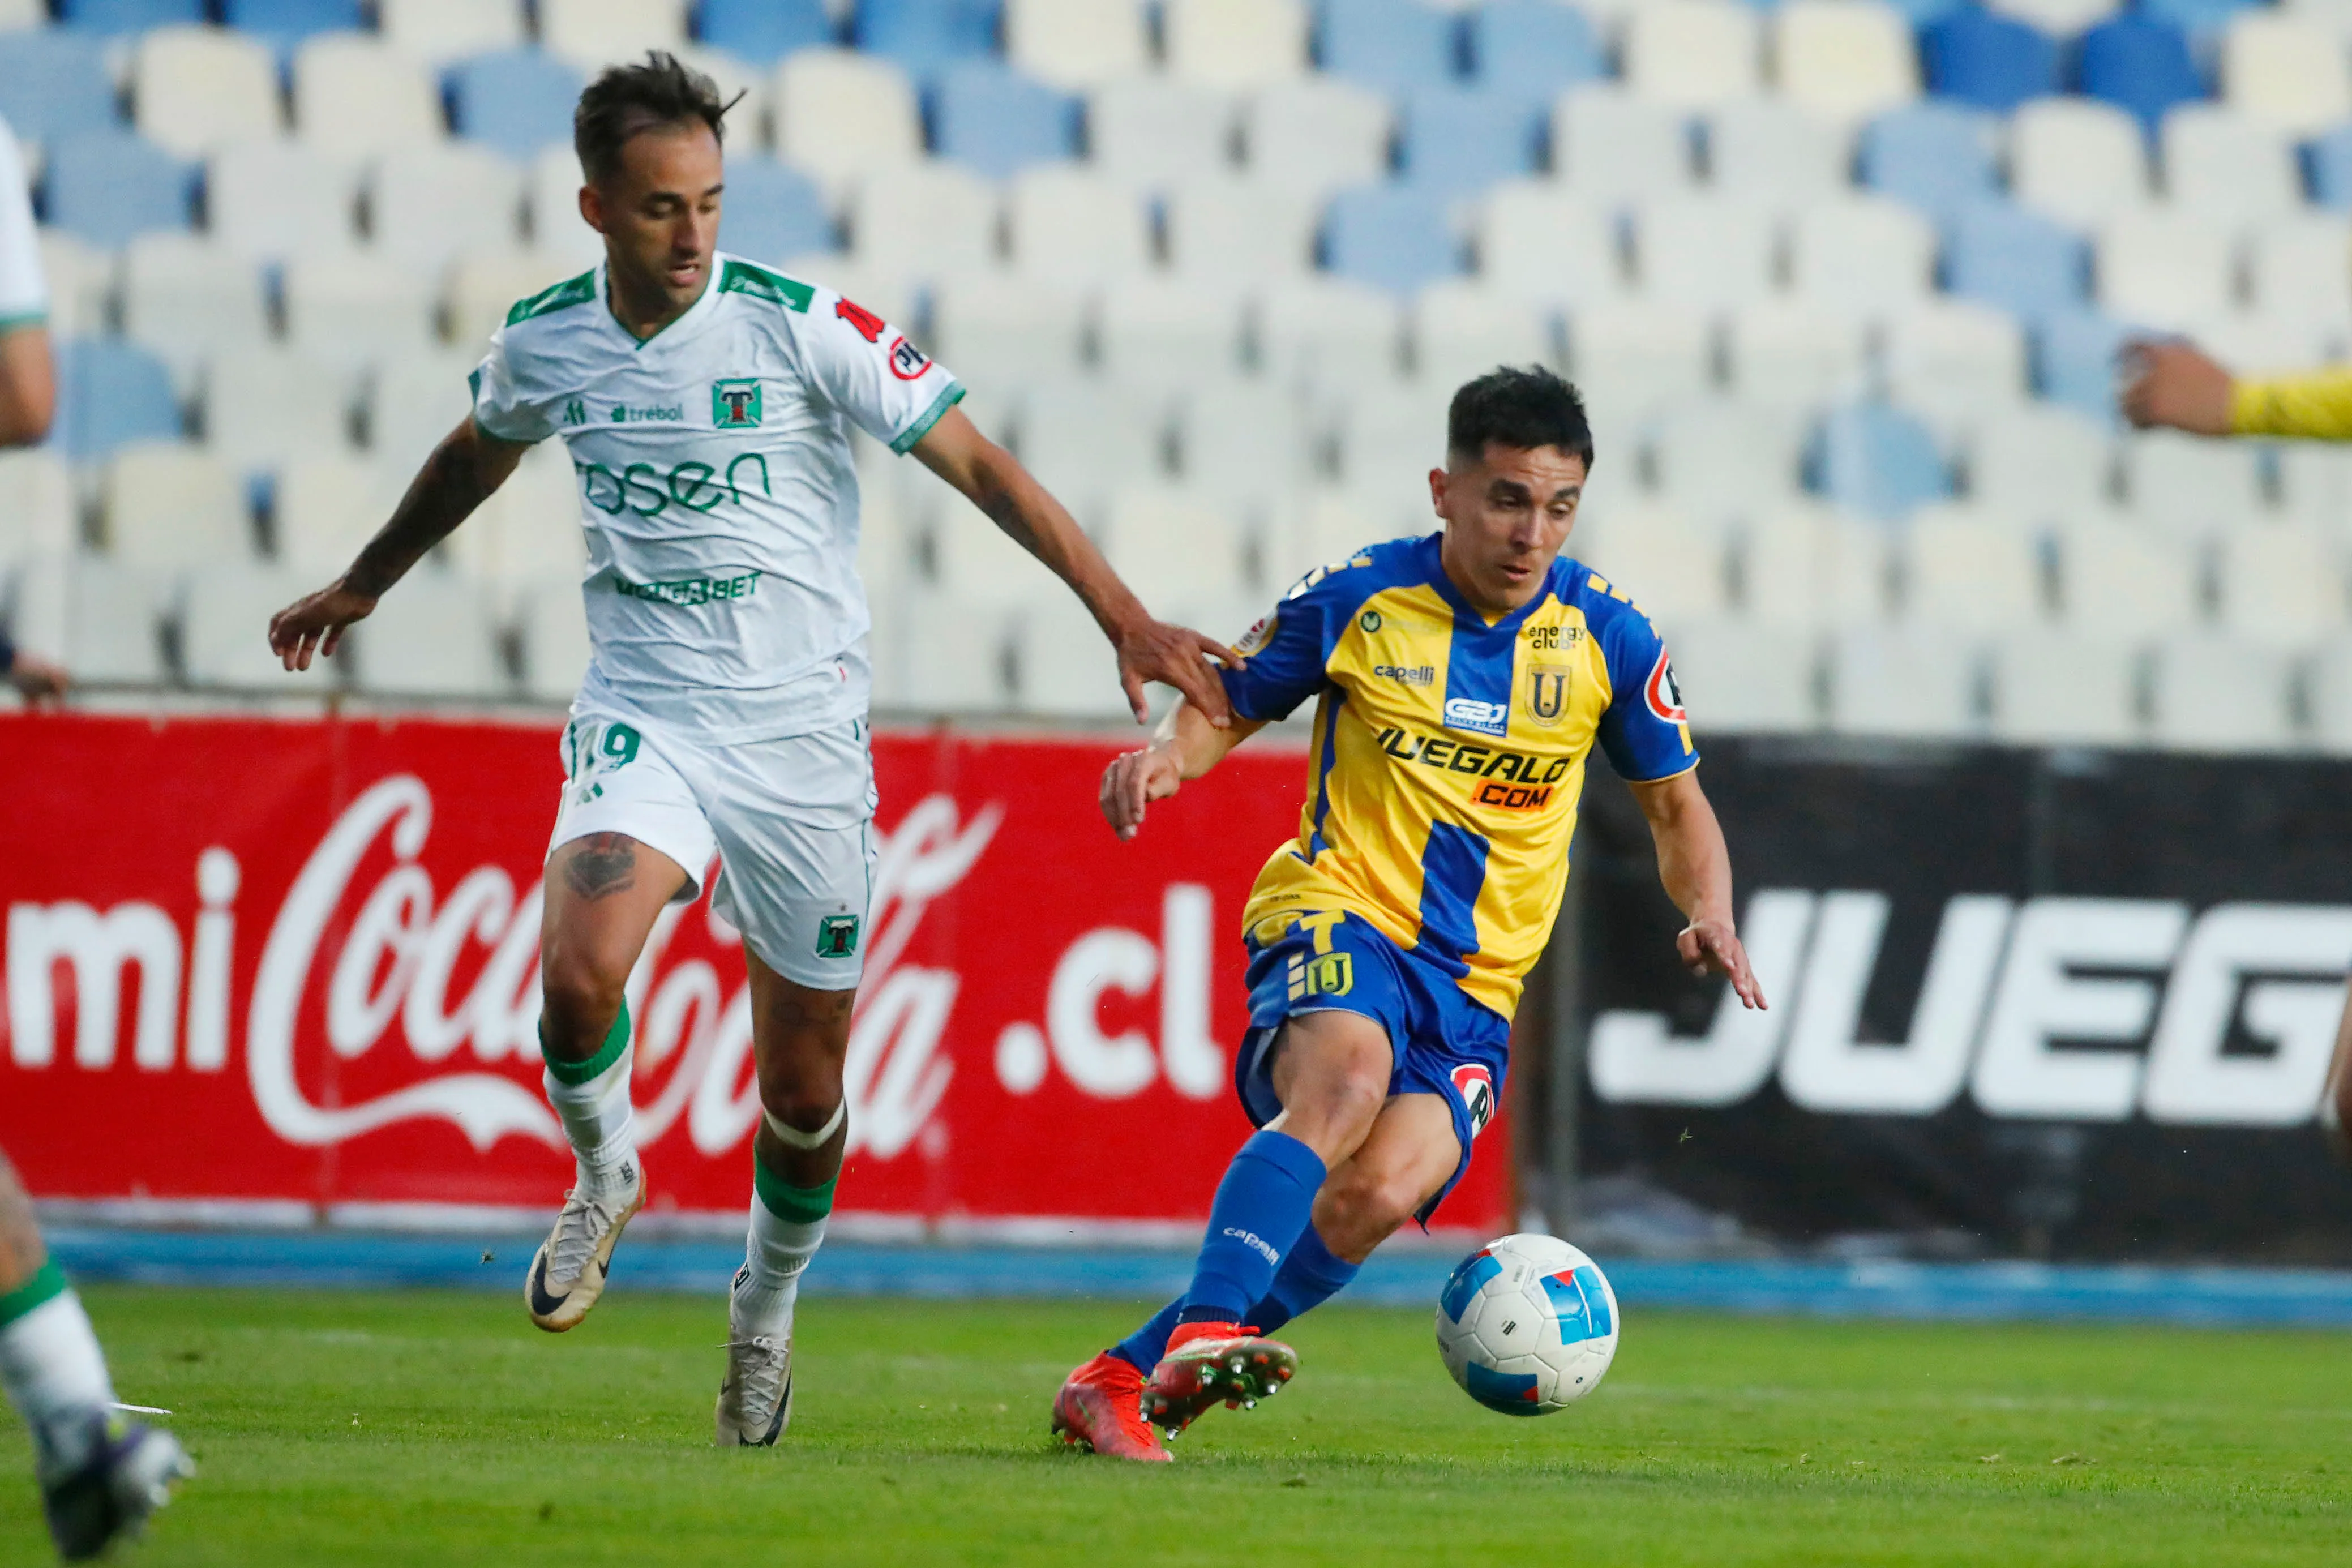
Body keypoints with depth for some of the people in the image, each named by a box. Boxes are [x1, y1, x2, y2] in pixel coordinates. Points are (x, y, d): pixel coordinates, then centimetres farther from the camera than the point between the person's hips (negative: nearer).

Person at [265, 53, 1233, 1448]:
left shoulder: (805, 328, -12)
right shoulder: (546, 342, -1)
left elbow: (976, 461, -7)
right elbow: (478, 458, 23)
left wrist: (1123, 615, -13)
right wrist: (360, 589, 37)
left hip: (804, 729, -1)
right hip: (645, 716, 1)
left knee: (805, 1083, 5)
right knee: (579, 973, -27)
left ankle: (770, 1308, 34)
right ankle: (605, 1173, 5)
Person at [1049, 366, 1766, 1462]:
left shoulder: (1607, 638, 3)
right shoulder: (1355, 600, -2)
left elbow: (1676, 805, 15)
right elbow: (1227, 707, 11)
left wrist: (1709, 914, -5)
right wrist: (1168, 753, -12)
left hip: (1476, 981, 2)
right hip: (1335, 919, -2)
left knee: (1381, 1193, -26)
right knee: (1348, 1076, -38)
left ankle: (1126, 1380, -15)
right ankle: (1206, 1330, -46)